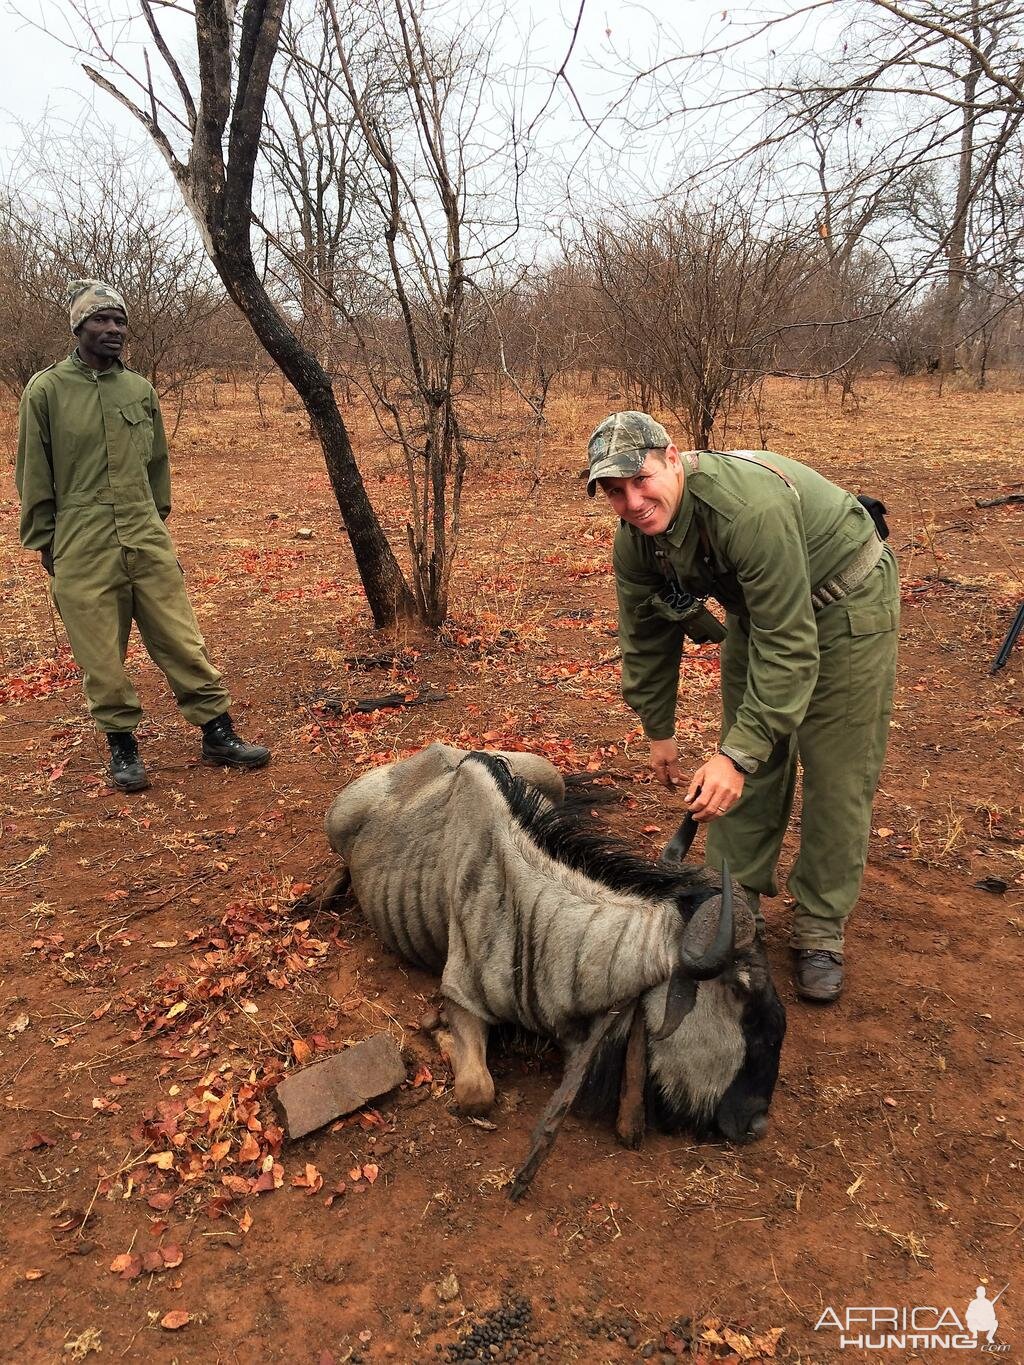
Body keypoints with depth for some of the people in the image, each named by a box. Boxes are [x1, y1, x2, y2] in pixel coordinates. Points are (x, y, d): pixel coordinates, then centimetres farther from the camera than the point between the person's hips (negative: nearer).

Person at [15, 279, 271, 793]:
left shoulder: (140, 388, 8)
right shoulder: (46, 390, -2)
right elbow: (34, 476, 2)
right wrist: (44, 543, 3)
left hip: (147, 540, 3)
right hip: (82, 552, -3)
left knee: (182, 640, 5)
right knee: (101, 656, 4)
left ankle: (217, 733, 14)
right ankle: (121, 744, 20)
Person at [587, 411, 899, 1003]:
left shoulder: (749, 507, -39)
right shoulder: (634, 538, -14)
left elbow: (787, 647, -38)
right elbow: (647, 635, 2)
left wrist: (739, 754, -40)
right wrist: (659, 731, 9)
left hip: (845, 608, -6)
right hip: (756, 608, 7)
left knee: (838, 776, -3)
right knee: (748, 768, 7)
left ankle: (822, 927, 13)